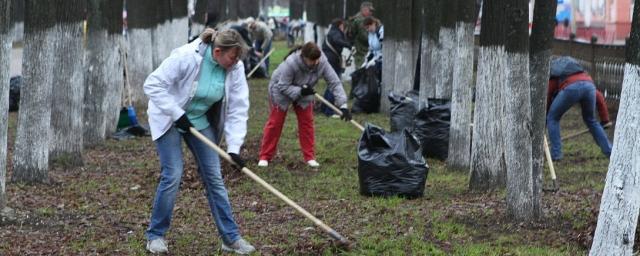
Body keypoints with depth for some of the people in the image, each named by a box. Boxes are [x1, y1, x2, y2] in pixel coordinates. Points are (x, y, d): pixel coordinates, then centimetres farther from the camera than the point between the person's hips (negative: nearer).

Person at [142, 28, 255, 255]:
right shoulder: (186, 57, -31)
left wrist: (234, 147, -21)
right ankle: (155, 235, 5)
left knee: (213, 176, 1)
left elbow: (238, 109, -13)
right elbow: (153, 85, -26)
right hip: (168, 118, -5)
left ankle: (231, 237, 5)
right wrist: (178, 114, -28)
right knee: (173, 174, -12)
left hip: (200, 121, 5)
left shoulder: (234, 69, -16)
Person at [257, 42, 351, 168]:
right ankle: (265, 157, 7)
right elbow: (283, 86, -30)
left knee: (307, 122, 0)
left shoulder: (322, 62, -30)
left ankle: (309, 157, 7)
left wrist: (343, 105, -33)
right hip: (281, 91, -4)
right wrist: (300, 91, -43)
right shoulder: (290, 63, -40)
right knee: (275, 122, 0)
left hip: (304, 91, 4)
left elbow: (334, 82, -26)